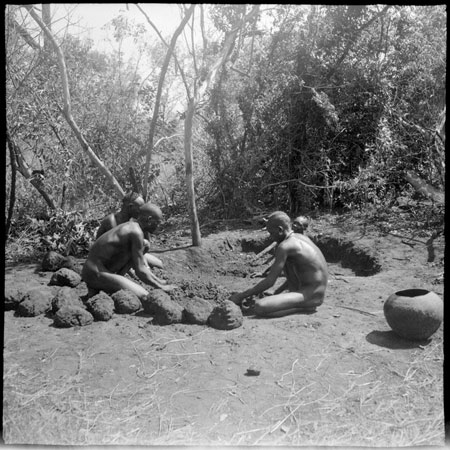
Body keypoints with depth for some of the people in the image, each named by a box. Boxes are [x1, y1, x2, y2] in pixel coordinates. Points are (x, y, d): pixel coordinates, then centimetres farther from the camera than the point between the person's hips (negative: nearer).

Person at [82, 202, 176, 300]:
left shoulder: (129, 227, 12)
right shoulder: (136, 232, -17)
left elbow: (140, 263, 21)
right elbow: (139, 270, -16)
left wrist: (157, 280, 17)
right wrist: (160, 287, -5)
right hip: (96, 274, -10)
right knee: (143, 295, -16)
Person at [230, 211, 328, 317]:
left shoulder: (284, 246, -16)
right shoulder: (302, 238, 12)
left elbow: (270, 282, -15)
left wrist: (242, 296, -5)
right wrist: (276, 292, 24)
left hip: (310, 296, -10)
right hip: (317, 293, 10)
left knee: (259, 307, -23)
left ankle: (304, 307, -8)